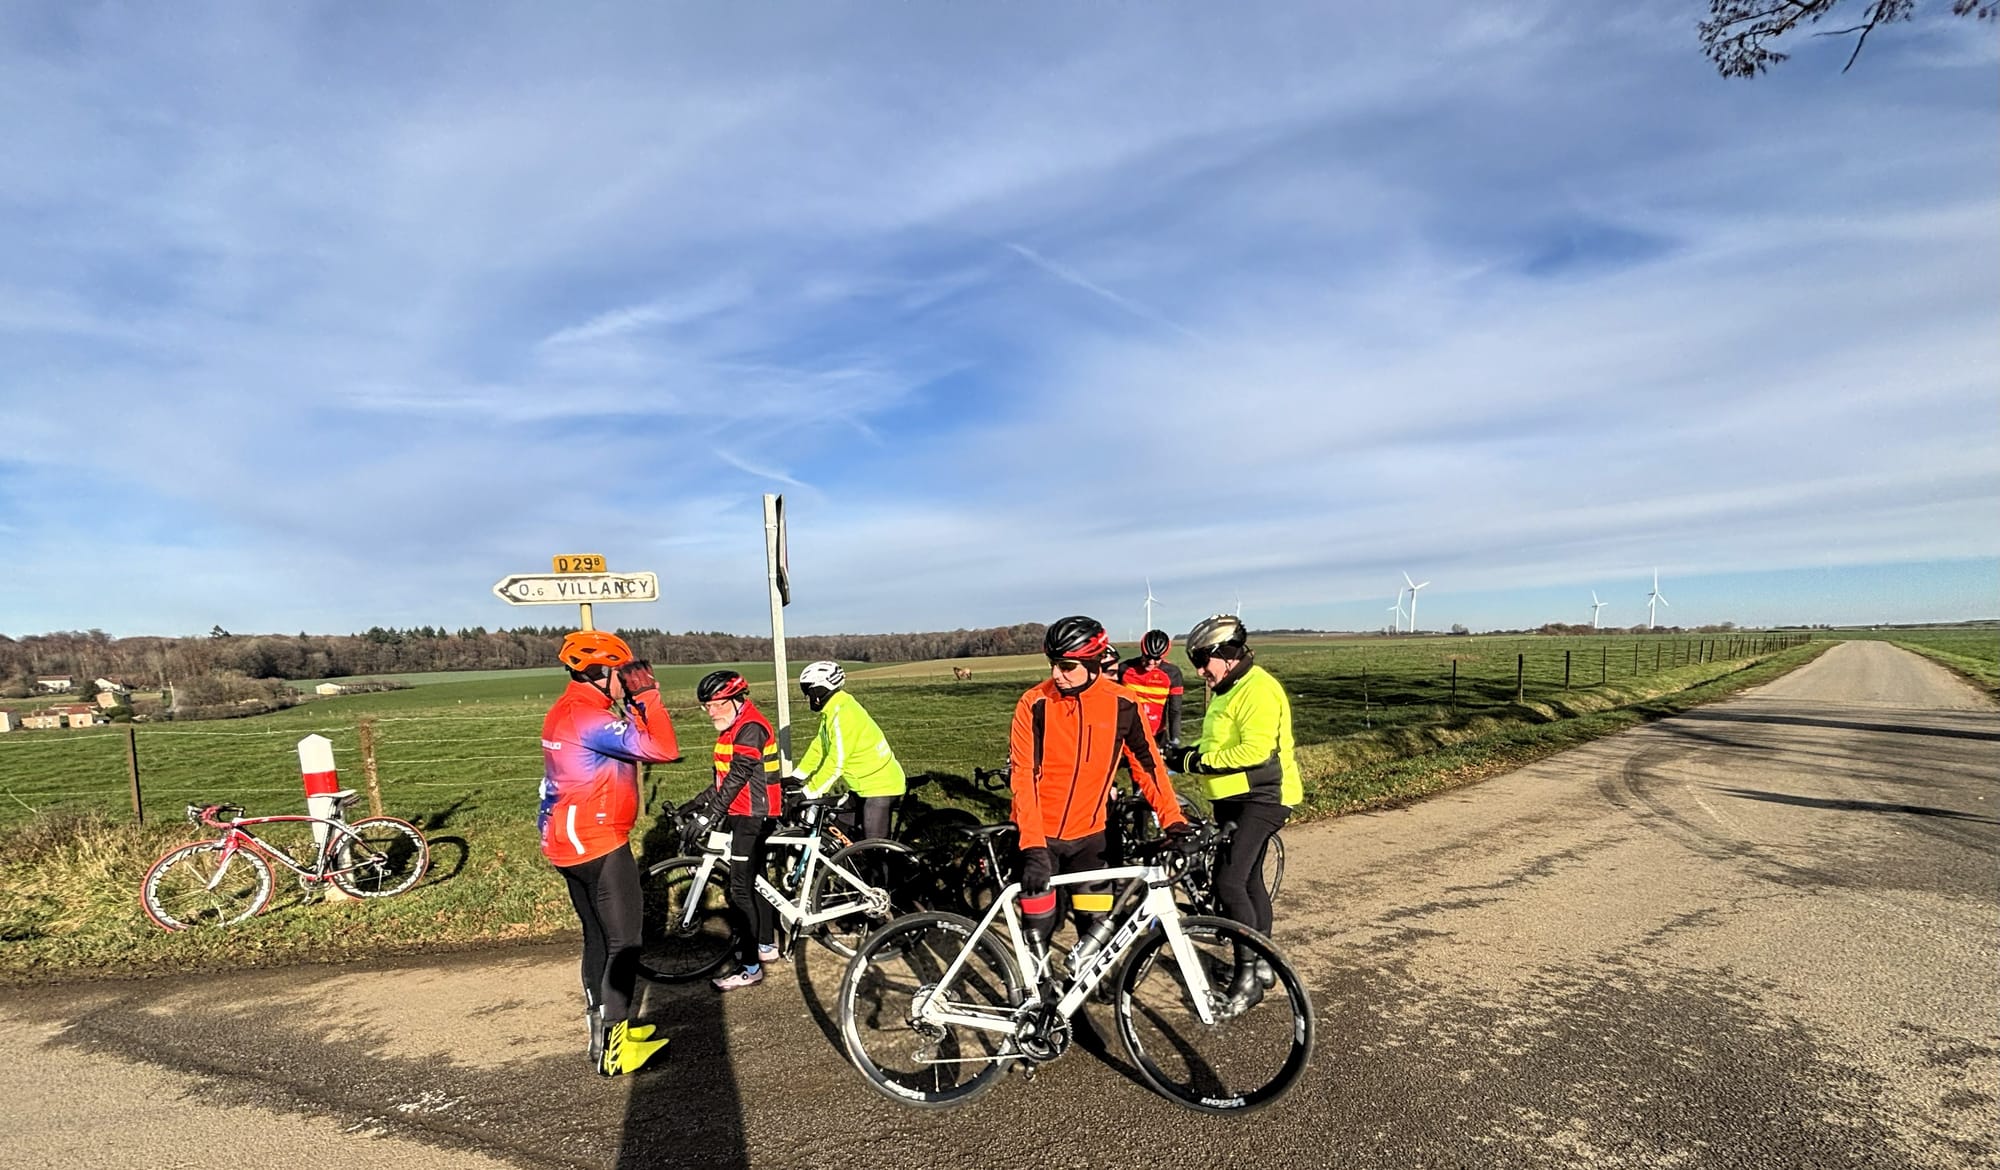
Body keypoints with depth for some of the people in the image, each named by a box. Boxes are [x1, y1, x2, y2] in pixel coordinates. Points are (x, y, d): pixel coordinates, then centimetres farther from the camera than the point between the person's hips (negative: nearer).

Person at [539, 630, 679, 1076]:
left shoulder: (563, 713, 10)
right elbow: (664, 749, -29)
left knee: (597, 937, 20)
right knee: (624, 944, -1)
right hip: (601, 846, -10)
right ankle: (611, 1047, 4)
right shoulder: (591, 719, -22)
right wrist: (648, 695, -22)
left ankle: (602, 1027, 32)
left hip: (569, 844, 10)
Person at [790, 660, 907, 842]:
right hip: (863, 784, 10)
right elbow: (818, 748, 13)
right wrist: (797, 777, 7)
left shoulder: (843, 714, -23)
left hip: (880, 785, -10)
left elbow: (836, 764, -26)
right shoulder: (831, 711, 7)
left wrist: (809, 793, -22)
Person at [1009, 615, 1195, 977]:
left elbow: (1147, 764, -1)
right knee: (1038, 926, 2)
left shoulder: (1122, 704, -9)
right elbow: (1023, 775, -18)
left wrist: (1174, 820, -10)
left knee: (1096, 924, 4)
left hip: (1088, 833, 2)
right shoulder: (1035, 703, -15)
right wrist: (1032, 846, -26)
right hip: (1038, 834, -2)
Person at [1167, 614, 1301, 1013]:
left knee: (1229, 881, -17)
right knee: (1249, 879, 17)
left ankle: (1248, 975, -7)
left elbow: (1255, 750, -28)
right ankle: (1263, 965, 31)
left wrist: (1199, 762, -23)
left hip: (1261, 797, -10)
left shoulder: (1258, 690, -18)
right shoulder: (1227, 690, 14)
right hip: (1232, 797, 10)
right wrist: (1192, 755, 5)